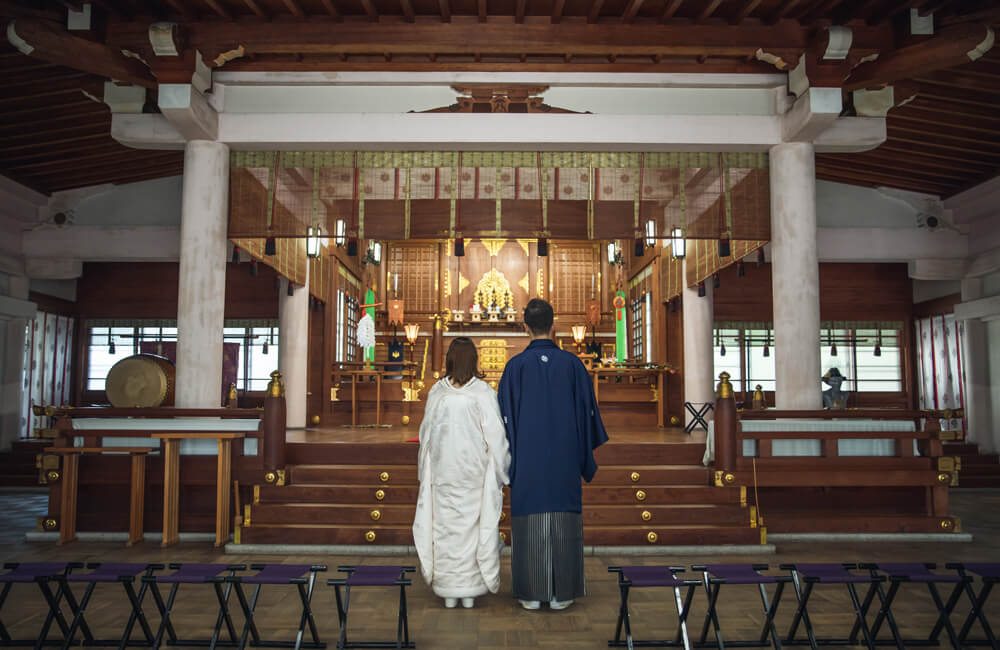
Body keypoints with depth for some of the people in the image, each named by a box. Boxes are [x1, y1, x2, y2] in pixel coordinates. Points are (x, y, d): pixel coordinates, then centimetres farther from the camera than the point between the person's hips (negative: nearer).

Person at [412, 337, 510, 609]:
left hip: (443, 471, 2)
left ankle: (449, 592, 15)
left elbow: (426, 434, 3)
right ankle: (470, 592, 12)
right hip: (474, 471, -2)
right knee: (473, 527, 8)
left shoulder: (437, 392, -3)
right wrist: (499, 473, 1)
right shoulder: (483, 392, -10)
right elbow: (496, 436, -10)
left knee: (445, 527, 9)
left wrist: (425, 473, 14)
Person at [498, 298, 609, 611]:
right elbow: (588, 411, 2)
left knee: (529, 524, 5)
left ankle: (531, 594, 10)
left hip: (527, 458, -1)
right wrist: (586, 457, 13)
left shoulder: (515, 366, -6)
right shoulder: (572, 363, -1)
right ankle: (561, 593, 13)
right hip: (563, 457, 1)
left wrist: (506, 460, 4)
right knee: (563, 523, 8)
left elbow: (506, 415, -6)